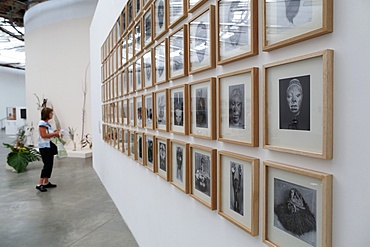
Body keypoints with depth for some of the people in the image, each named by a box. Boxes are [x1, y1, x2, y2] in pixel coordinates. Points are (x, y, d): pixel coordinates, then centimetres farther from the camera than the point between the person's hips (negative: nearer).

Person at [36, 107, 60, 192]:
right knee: (47, 165, -11)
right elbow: (43, 135, -21)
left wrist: (55, 133, 6)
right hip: (44, 147, -9)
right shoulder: (42, 123, -13)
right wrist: (54, 134, -16)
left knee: (50, 165, 11)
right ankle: (39, 184, -6)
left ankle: (46, 182, 20)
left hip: (49, 146, 9)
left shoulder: (47, 123, 15)